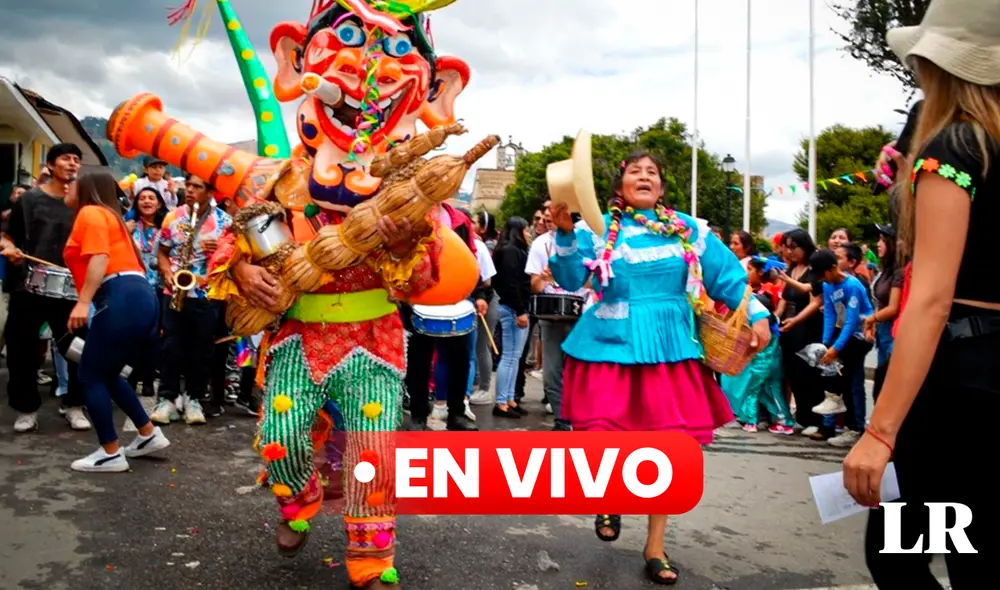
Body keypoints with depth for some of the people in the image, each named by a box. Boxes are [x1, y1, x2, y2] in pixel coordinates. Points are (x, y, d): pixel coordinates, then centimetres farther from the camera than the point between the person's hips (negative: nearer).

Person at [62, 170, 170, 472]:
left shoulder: (90, 213, 0)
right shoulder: (106, 215, 28)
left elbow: (100, 258, -14)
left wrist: (83, 302, -21)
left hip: (121, 300, -10)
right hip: (137, 298, 10)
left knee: (91, 376, 0)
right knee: (107, 374, 19)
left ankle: (111, 454, 3)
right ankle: (150, 435, 21)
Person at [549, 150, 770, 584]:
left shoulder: (688, 229, 7)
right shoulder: (599, 229, 1)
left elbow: (728, 274, 9)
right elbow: (571, 279, -9)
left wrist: (757, 315, 0)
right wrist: (565, 233, -23)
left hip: (671, 348, 2)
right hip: (612, 346, -2)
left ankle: (655, 546, 22)